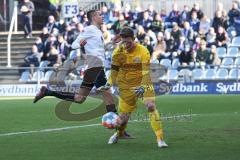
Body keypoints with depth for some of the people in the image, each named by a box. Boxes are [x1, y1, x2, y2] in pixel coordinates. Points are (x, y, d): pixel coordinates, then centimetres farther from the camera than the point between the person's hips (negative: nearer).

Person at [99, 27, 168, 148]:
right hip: (126, 85, 2)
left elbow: (146, 72, -23)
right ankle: (118, 133, 37)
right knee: (124, 115, 1)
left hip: (143, 83, -2)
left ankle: (160, 139, -19)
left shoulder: (143, 51, -17)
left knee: (151, 106, -23)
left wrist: (143, 87, -36)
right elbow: (114, 70, 4)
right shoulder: (118, 52, -8)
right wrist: (109, 84, -7)